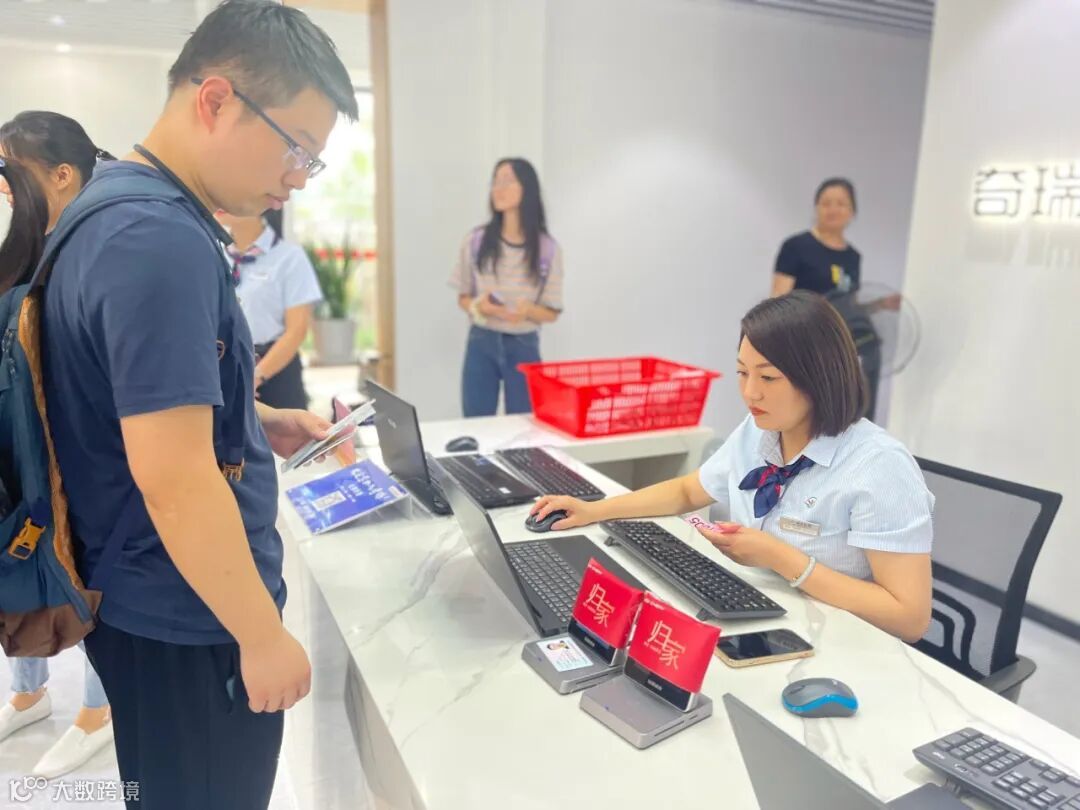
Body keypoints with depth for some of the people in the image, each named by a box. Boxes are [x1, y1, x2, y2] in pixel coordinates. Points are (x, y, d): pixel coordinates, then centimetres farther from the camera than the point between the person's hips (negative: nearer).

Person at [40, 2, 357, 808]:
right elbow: (172, 479, -29)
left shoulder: (123, 208, 7)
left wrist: (260, 423, 6)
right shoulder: (160, 240, -26)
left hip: (154, 603, 9)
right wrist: (263, 635, -19)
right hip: (188, 623, -9)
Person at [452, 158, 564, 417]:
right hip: (481, 344, 1)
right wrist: (479, 307, -16)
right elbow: (463, 298, 6)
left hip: (523, 347, 0)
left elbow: (552, 313, 0)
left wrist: (528, 311, -21)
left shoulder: (548, 249, -6)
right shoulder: (476, 240, -3)